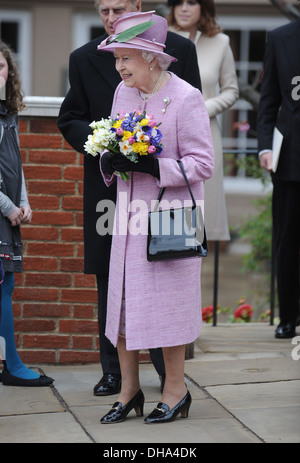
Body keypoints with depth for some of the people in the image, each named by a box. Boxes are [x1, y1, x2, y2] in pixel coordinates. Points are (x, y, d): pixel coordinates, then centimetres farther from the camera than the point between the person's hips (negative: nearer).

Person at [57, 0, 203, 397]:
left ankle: (169, 370, 16)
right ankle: (114, 371, 16)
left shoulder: (179, 50, 0)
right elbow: (70, 120, 7)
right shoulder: (84, 59, 4)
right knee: (110, 280, 6)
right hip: (107, 183, 2)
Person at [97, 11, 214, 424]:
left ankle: (176, 390, 16)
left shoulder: (185, 98, -12)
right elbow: (110, 145, 16)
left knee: (168, 301, 1)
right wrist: (109, 161, -7)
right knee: (122, 300, 6)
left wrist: (151, 166, -23)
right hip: (130, 216, 6)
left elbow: (202, 164, -13)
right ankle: (129, 390, 19)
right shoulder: (123, 92, 7)